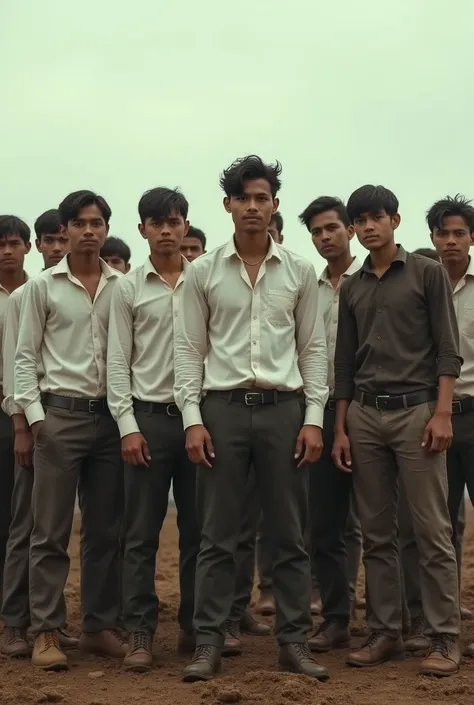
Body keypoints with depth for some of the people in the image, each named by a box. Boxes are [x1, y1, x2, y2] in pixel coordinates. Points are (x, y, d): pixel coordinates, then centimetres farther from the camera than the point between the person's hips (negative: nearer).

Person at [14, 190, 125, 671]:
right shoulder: (42, 286, 3)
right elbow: (25, 357, 2)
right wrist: (34, 416, -8)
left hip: (112, 416, 3)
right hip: (60, 414, -2)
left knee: (105, 530, 8)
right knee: (50, 531, -1)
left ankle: (99, 626, 17)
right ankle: (46, 632, 5)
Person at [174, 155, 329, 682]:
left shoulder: (300, 272, 6)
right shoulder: (203, 272, 3)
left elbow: (313, 348, 7)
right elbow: (189, 349, 3)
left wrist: (314, 417, -2)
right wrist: (192, 417, -6)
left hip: (283, 408, 1)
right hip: (222, 407, -1)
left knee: (289, 535, 5)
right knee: (217, 536, 2)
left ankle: (294, 642, 13)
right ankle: (208, 644, 9)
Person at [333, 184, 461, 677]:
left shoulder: (427, 273, 3)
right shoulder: (351, 288, 14)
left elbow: (447, 348, -2)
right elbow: (344, 361, 15)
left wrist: (442, 413, -12)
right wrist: (340, 428, 9)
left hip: (415, 411, -4)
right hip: (364, 416, 4)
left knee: (432, 532, -5)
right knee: (376, 533, 6)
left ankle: (444, 638, 0)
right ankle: (385, 633, 13)